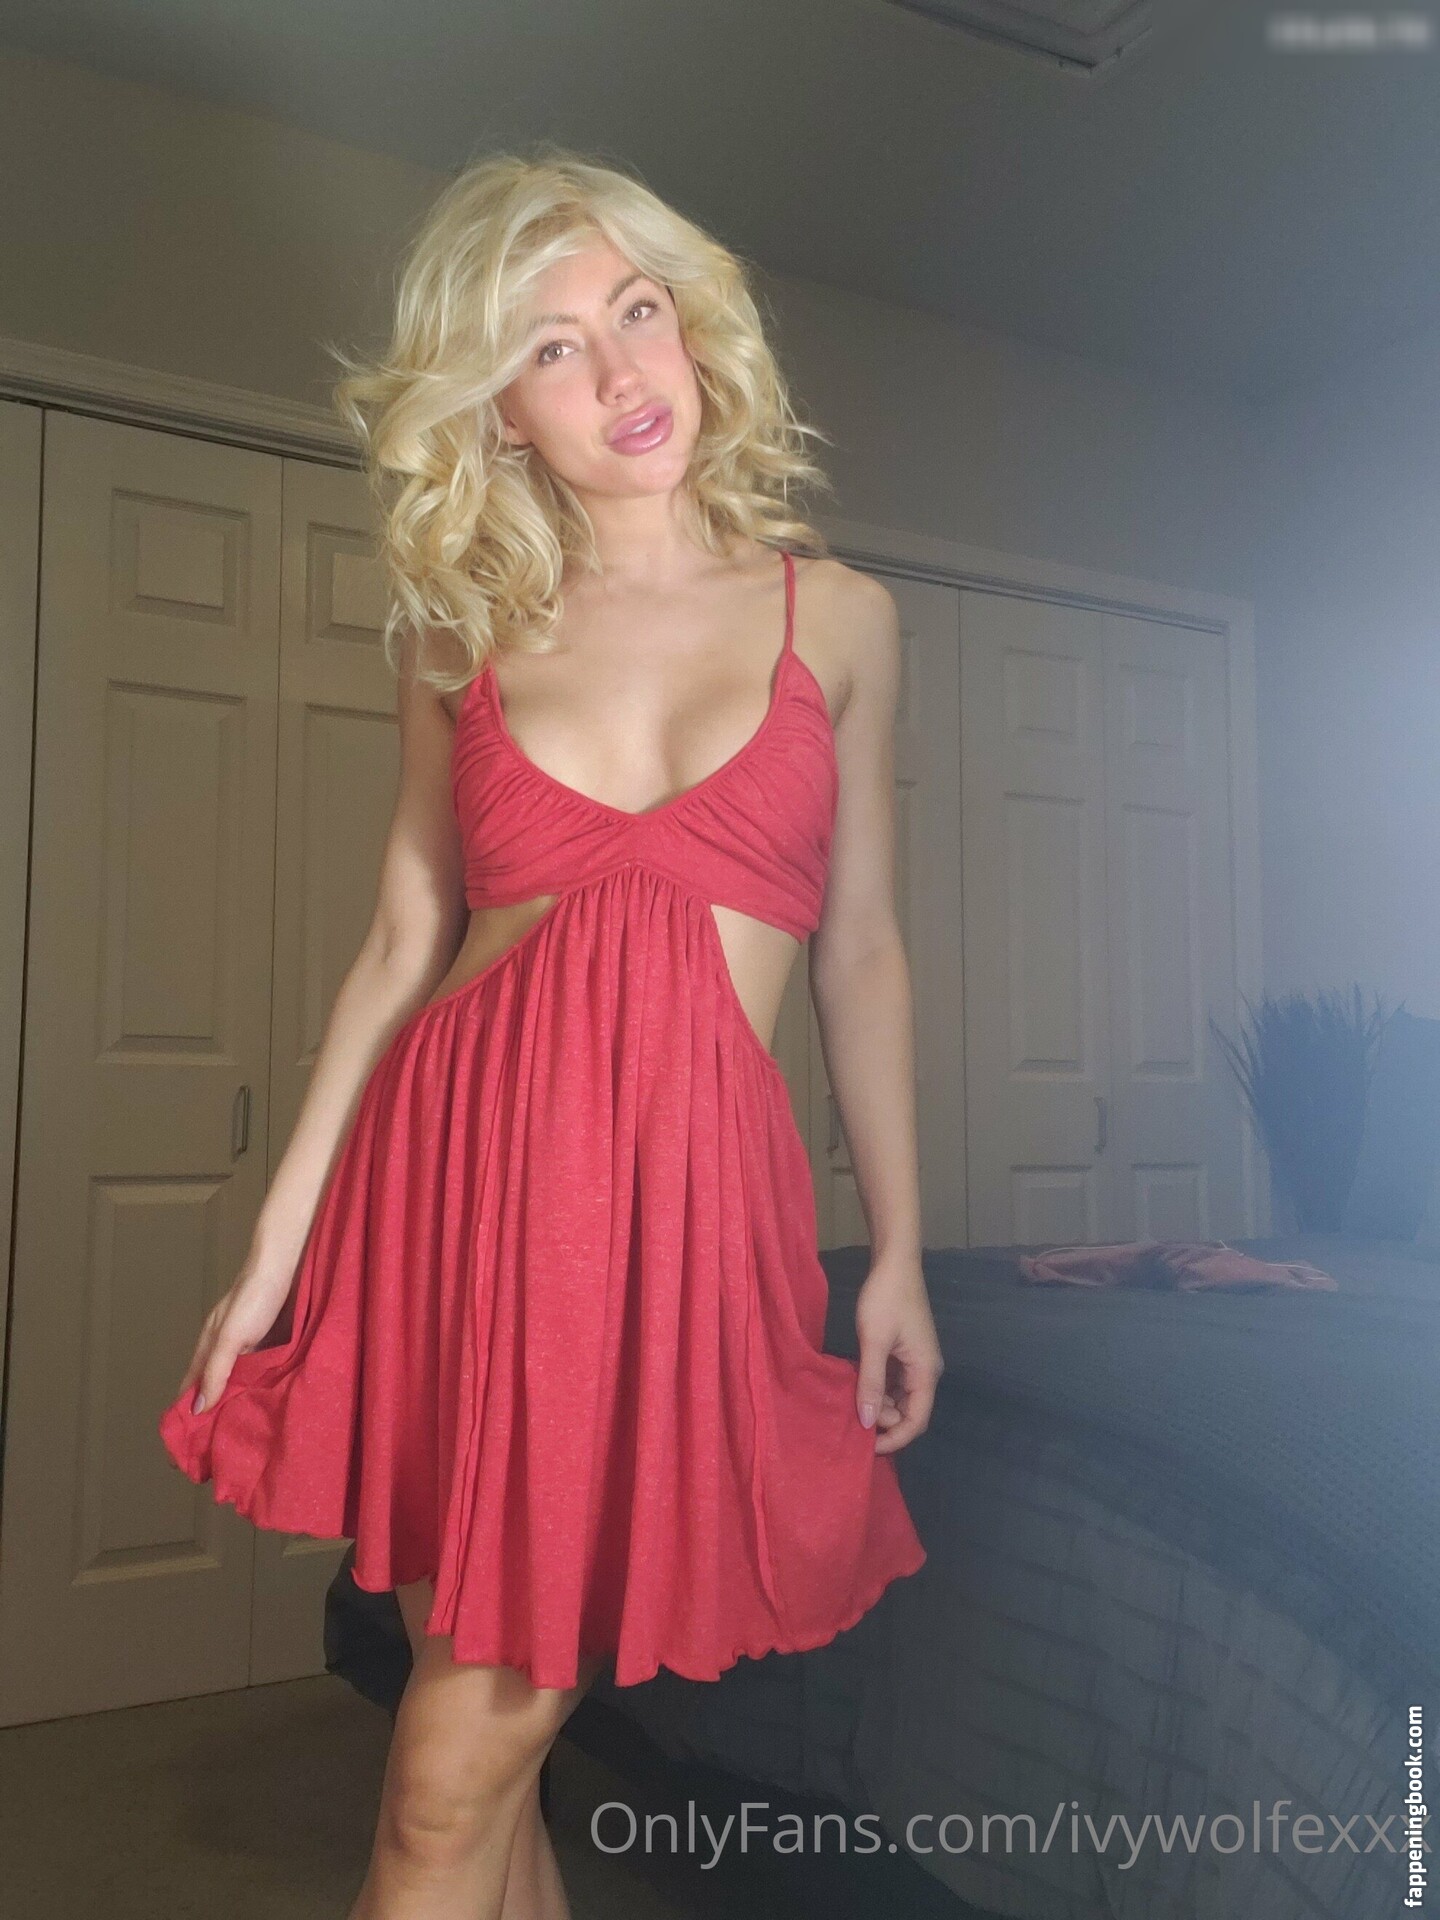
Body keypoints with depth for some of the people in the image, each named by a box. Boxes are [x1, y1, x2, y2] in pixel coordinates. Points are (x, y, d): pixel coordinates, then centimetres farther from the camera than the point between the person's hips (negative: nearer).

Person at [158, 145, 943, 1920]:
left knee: (468, 1753, 0)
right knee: (464, 1748, 9)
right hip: (456, 1161, 2)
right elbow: (402, 942, 7)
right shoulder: (463, 635, 8)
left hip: (692, 1189, -1)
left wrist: (898, 1253, 6)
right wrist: (276, 1239, 4)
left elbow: (857, 953, 7)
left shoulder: (835, 618, 6)